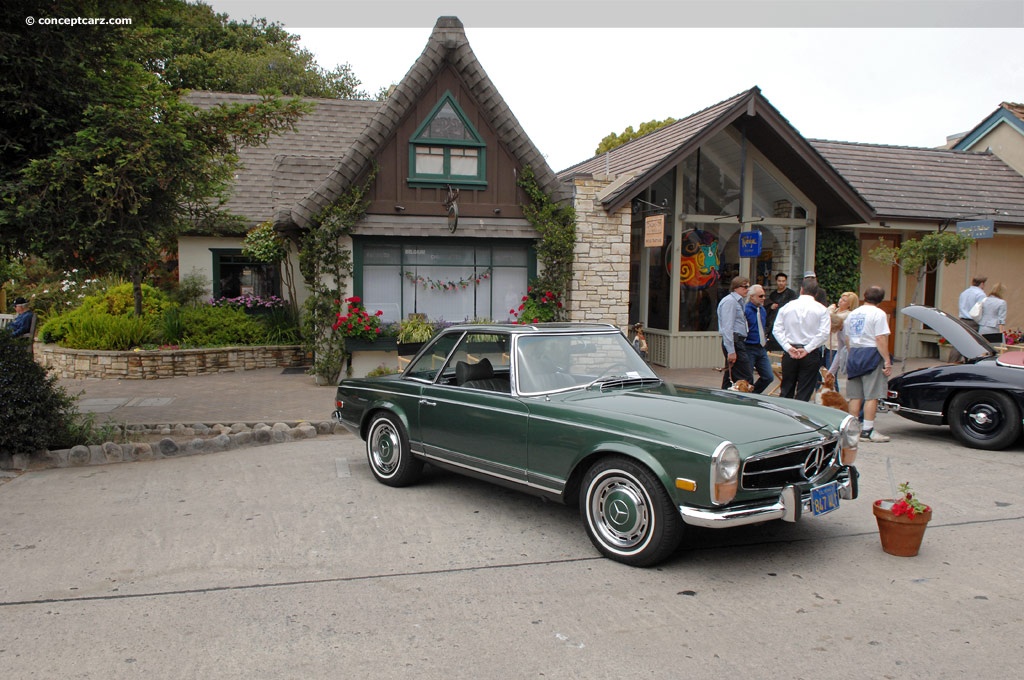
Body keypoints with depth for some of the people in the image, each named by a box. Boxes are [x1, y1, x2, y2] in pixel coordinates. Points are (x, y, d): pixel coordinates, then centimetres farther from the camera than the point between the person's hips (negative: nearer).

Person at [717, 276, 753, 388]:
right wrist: (731, 351, -21)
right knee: (746, 379, -10)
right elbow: (727, 328, -18)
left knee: (729, 378, 11)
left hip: (739, 341, 10)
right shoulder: (730, 301, -12)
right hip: (734, 342, -10)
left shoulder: (738, 301, 19)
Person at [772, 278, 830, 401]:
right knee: (804, 393, 1)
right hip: (811, 354, -2)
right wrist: (807, 349, -12)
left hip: (789, 353, 2)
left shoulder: (787, 307, 4)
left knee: (786, 391, 12)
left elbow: (777, 330, -2)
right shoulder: (821, 309, -2)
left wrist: (788, 348, -7)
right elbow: (824, 333, -12)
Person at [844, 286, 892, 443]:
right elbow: (881, 339, -15)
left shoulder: (852, 314, 14)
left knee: (855, 396, 10)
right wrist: (887, 361, -13)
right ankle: (867, 431, -4)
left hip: (854, 354, 7)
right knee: (872, 396, -4)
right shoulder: (878, 314, -7)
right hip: (872, 354, -7)